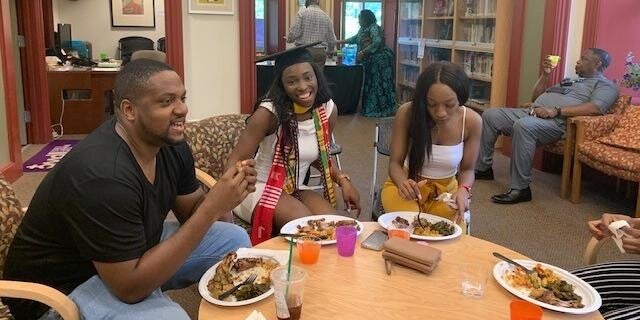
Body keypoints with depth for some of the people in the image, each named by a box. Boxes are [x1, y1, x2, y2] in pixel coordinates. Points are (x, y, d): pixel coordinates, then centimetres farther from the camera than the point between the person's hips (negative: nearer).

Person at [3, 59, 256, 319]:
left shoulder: (169, 142, -8)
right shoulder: (102, 176, -33)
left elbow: (190, 212, 3)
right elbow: (131, 287, -32)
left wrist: (225, 195, -20)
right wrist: (212, 208, -35)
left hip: (132, 252, 8)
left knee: (234, 240, 1)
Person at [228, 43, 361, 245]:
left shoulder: (328, 109, -3)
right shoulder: (269, 112, -20)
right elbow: (236, 160, -20)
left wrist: (343, 180, -2)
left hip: (295, 190, 5)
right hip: (260, 190, -5)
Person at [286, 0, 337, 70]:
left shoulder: (302, 13, -3)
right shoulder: (326, 17, 9)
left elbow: (294, 33, -10)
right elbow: (332, 40, 10)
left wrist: (289, 39, 13)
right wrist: (330, 50, 30)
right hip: (320, 52, 3)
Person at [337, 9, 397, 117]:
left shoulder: (374, 28, -14)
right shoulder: (363, 29, 14)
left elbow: (377, 42, -25)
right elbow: (355, 39, 26)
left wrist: (363, 52, -24)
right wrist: (340, 42, 25)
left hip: (379, 60, -10)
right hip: (370, 61, 10)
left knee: (379, 84, -7)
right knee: (370, 84, 11)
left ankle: (384, 109, -2)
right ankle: (371, 108, 18)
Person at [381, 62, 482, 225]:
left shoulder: (471, 121, -16)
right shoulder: (407, 113, -21)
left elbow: (467, 169, -3)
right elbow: (395, 163, -12)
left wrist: (463, 190, -26)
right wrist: (402, 182, -34)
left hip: (446, 189, 2)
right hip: (407, 185, -2)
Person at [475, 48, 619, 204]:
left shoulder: (605, 85, 8)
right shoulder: (569, 81, 34)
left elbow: (596, 108, -15)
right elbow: (536, 96, 33)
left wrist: (556, 111, -21)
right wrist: (545, 74, 18)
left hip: (556, 121, -9)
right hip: (530, 112, 9)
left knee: (523, 125, -39)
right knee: (490, 115, -2)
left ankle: (520, 189, -33)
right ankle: (483, 168, 5)